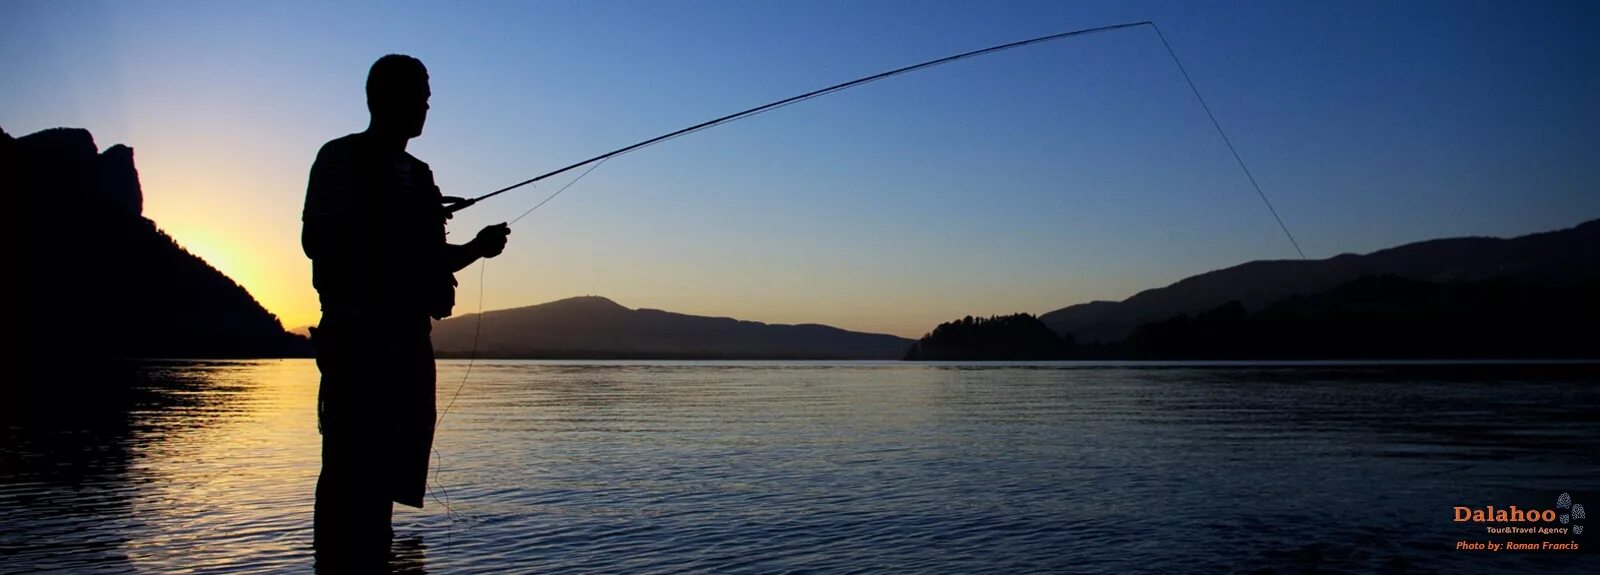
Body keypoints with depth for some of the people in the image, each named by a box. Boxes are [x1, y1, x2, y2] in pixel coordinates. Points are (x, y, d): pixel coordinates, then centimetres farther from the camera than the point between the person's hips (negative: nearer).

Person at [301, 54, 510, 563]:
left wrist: (476, 248, 8)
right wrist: (399, 227, -16)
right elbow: (317, 241, -11)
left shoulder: (416, 173, 20)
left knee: (387, 475, 8)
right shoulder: (342, 158, 0)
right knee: (352, 476, -11)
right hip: (358, 337, -7)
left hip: (408, 338, 7)